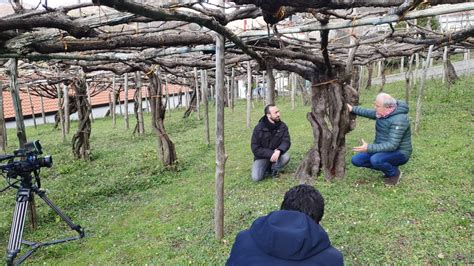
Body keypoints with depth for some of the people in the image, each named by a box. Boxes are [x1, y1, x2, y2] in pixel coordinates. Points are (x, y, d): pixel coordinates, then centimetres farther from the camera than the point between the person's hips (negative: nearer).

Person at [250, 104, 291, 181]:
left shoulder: (282, 126, -8)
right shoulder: (259, 128, -15)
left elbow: (286, 141, -15)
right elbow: (255, 149, -16)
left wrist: (279, 151, -36)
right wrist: (271, 153, -27)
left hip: (276, 154, 3)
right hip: (262, 156, -2)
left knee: (286, 156, -30)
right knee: (256, 177, -23)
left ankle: (273, 169, 0)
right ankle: (266, 168, 11)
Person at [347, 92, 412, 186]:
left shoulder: (399, 120, -28)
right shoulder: (383, 113, -3)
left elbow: (392, 145, -33)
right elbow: (369, 113, 20)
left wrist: (369, 148, -36)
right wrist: (352, 109, 12)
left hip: (399, 153, -8)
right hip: (383, 149, 8)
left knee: (375, 160, -37)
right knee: (356, 160, -3)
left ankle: (394, 173, -4)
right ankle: (387, 167, 11)